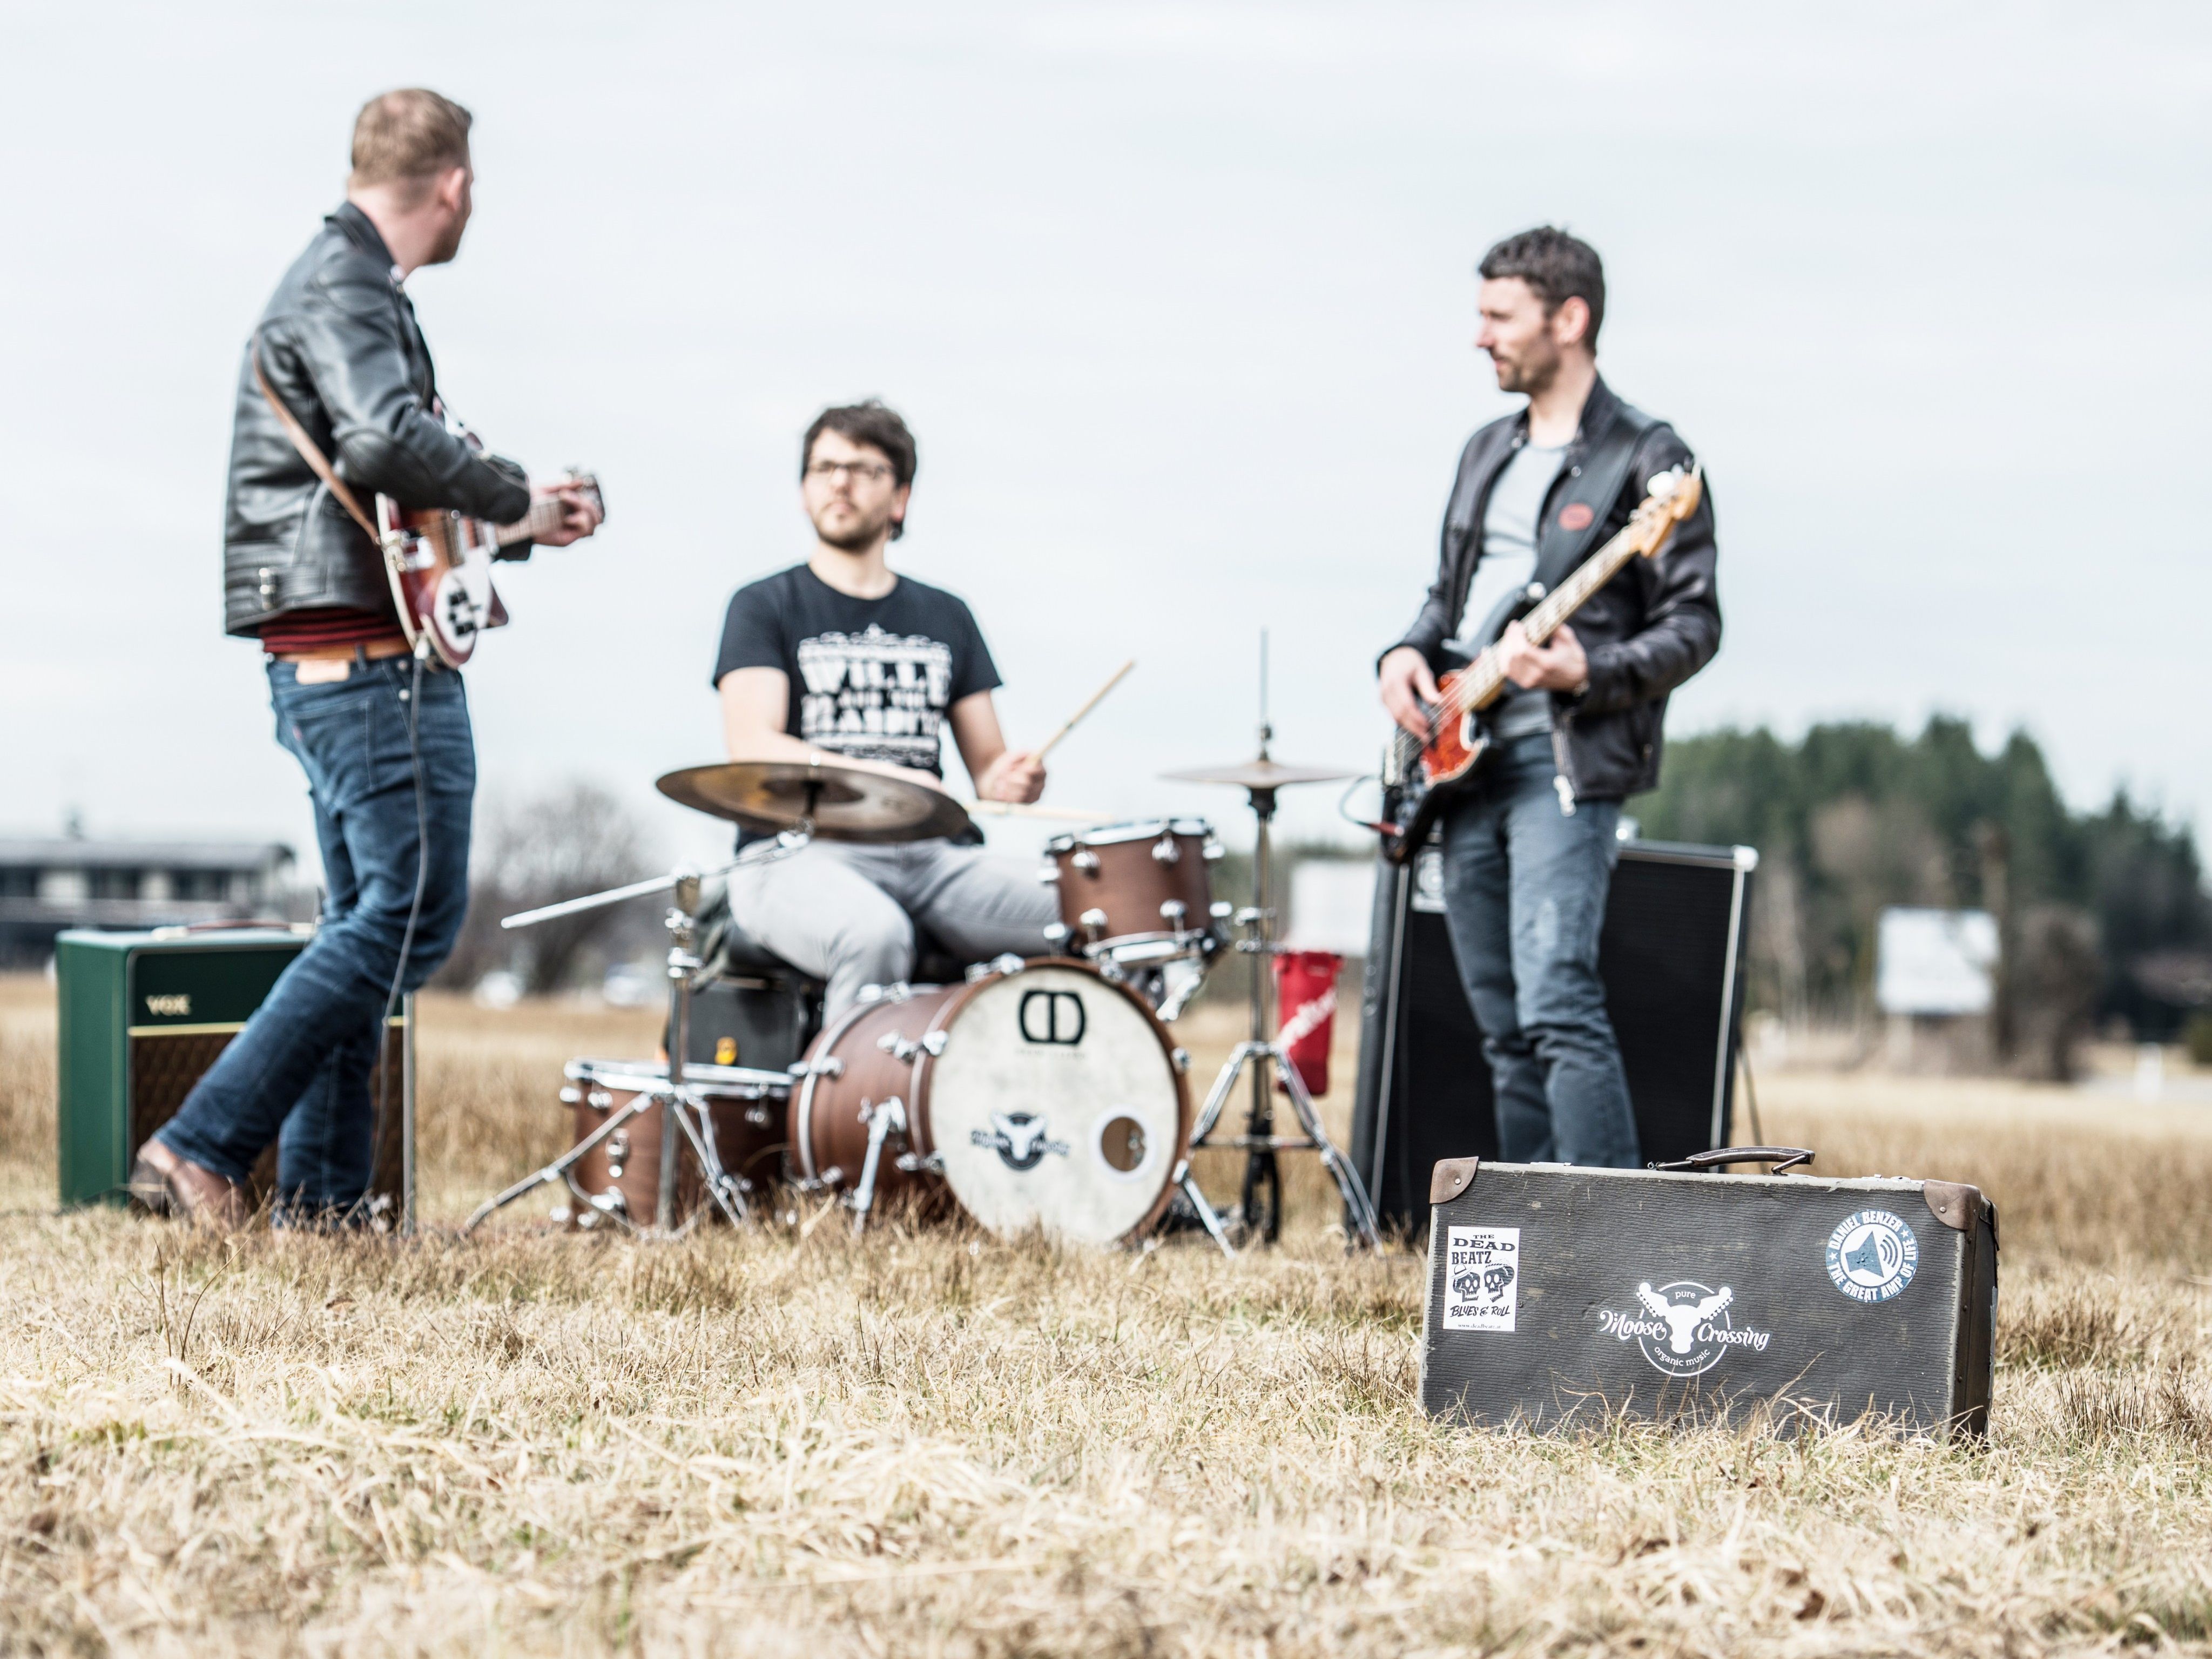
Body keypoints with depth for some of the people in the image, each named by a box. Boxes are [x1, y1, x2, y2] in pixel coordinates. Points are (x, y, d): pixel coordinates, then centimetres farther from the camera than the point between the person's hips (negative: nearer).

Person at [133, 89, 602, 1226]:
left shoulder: (341, 279, 21)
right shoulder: (345, 291, -11)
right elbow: (383, 442, -30)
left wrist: (520, 514, 24)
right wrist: (517, 499, -16)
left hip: (319, 663, 11)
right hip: (372, 660, -11)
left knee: (367, 925, 12)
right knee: (413, 915, -11)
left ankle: (319, 1198, 10)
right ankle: (203, 1149, -15)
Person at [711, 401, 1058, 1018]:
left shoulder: (946, 619, 21)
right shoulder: (766, 608, 7)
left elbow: (986, 760, 20)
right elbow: (752, 747, -8)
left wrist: (1008, 779, -7)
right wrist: (880, 779, -24)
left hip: (928, 853, 4)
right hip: (799, 852, -4)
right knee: (875, 934, -39)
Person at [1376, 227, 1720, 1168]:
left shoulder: (1646, 460, -5)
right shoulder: (1489, 453, 19)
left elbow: (1694, 626, -8)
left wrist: (1588, 674, -23)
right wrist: (1408, 653, 7)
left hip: (1566, 761, -8)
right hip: (1465, 762, 8)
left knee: (1556, 1005, -20)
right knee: (1504, 1030, 8)